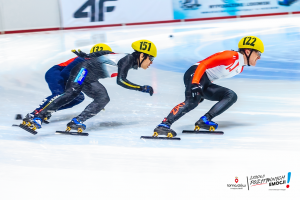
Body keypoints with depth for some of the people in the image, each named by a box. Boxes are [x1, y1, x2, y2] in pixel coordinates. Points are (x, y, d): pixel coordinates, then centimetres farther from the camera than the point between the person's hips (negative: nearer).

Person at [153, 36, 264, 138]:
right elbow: (204, 63, -21)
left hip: (206, 83, 10)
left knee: (231, 96, -2)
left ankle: (204, 120, -13)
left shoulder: (240, 68, 17)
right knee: (192, 101, -33)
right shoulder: (232, 56, -13)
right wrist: (195, 83, -31)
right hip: (195, 74, -9)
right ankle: (164, 125, -38)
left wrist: (203, 92, 24)